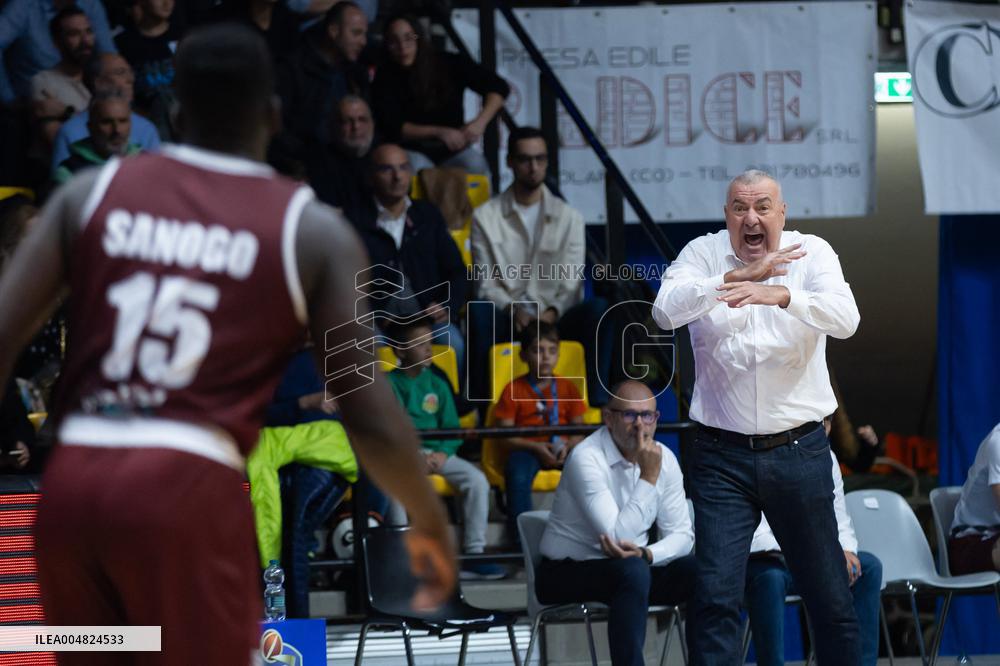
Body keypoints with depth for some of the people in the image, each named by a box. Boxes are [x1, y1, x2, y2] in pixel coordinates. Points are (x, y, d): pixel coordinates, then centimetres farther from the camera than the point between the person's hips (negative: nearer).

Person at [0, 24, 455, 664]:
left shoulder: (92, 192, 13)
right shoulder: (314, 231, 6)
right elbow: (369, 418, 2)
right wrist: (431, 522, 17)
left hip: (71, 483, 4)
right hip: (188, 490, -4)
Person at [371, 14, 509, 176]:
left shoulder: (449, 65, -1)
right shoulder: (385, 81, -3)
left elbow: (499, 87, 0)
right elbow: (390, 127, -11)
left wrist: (480, 122, -18)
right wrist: (439, 132, -21)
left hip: (452, 150, 1)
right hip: (413, 151, -1)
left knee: (475, 165, -31)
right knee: (419, 168, -36)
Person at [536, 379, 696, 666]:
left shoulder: (664, 459, -1)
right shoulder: (586, 458, -20)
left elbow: (681, 534, -2)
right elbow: (617, 536, -27)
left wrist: (646, 554, -23)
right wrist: (649, 477, -25)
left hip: (632, 568, 6)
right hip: (566, 573, -6)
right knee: (632, 570, -36)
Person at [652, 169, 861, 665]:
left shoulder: (813, 253, 1)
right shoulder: (703, 254, 2)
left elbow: (845, 318, -16)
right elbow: (665, 311, -16)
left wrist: (782, 295, -34)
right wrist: (740, 275, -26)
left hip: (798, 451, 0)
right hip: (722, 453, 0)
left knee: (828, 594, 8)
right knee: (715, 594, -7)